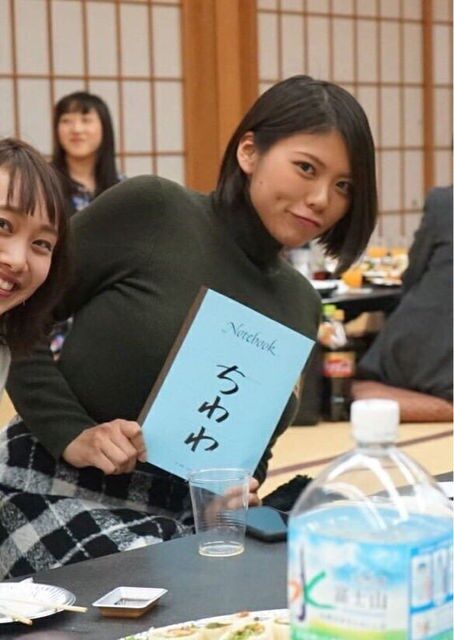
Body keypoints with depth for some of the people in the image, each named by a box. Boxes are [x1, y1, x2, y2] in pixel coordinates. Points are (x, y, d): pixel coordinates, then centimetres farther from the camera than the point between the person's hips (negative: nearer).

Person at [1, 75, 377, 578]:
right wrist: (72, 435, -16)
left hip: (190, 516, 6)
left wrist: (242, 486, -3)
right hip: (67, 494, -6)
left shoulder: (300, 304, 10)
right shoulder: (150, 210, -9)